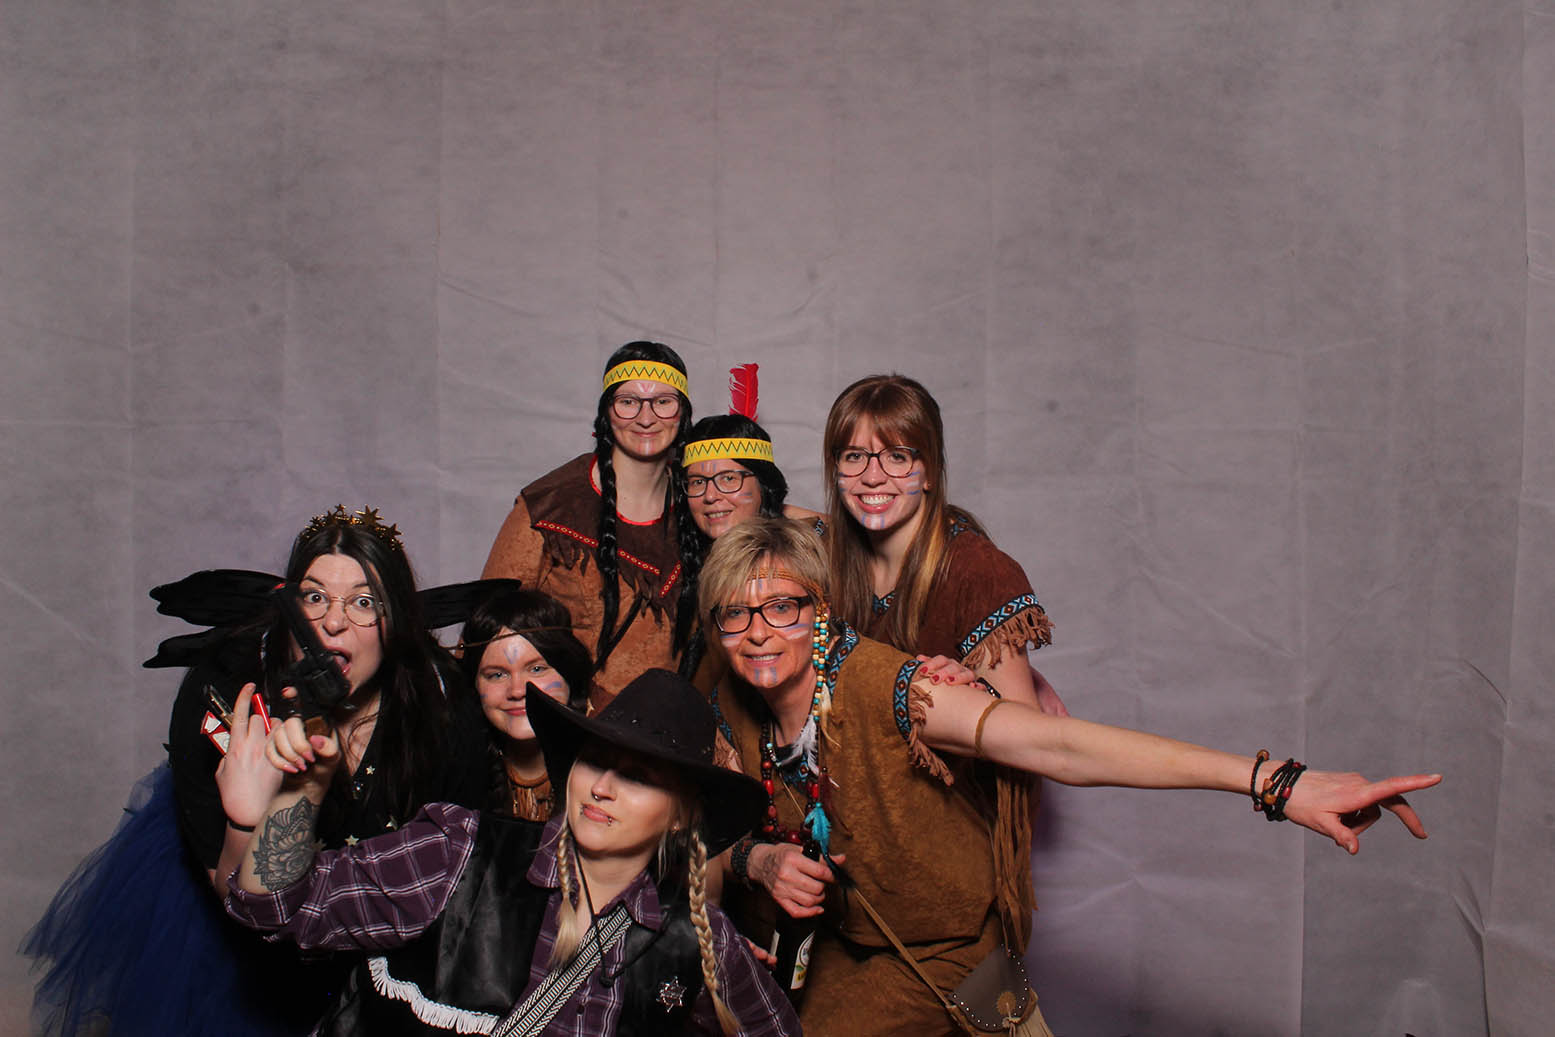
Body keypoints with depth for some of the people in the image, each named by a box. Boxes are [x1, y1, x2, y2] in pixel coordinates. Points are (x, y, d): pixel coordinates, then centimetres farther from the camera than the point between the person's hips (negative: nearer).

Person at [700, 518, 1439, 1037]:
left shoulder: (876, 685, -31)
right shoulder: (732, 711, -11)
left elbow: (1060, 746, -40)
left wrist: (1279, 784, -48)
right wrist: (760, 859, -20)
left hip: (937, 953, -5)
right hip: (839, 940, 5)